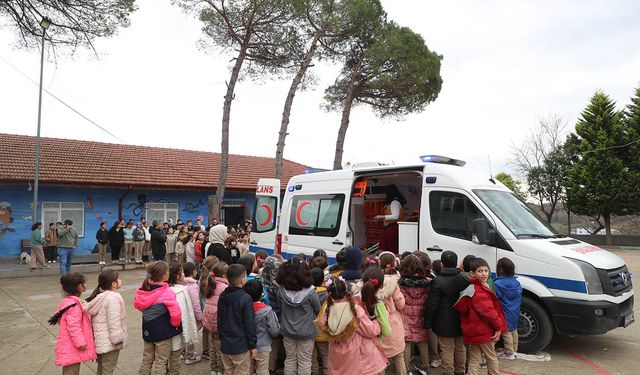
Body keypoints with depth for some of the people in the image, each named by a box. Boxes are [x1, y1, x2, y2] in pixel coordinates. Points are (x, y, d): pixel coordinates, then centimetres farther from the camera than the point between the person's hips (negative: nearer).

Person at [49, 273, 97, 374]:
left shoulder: (67, 301, 9)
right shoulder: (73, 305, -24)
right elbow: (74, 326, -26)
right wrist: (81, 343, -21)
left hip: (69, 346, 11)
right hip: (72, 347, -11)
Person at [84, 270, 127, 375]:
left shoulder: (99, 296, 7)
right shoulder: (113, 298, -22)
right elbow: (114, 321, -24)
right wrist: (118, 339, -16)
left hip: (100, 340, 9)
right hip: (109, 342, -9)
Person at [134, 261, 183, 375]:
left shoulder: (143, 290, -7)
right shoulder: (167, 293, -26)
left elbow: (137, 304, 11)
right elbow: (176, 314, -28)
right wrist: (175, 324, -8)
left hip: (148, 330, 6)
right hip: (163, 331, -6)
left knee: (147, 359, 23)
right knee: (161, 361, 10)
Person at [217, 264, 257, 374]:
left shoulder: (222, 297, 2)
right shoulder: (245, 299, -19)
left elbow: (219, 321, 11)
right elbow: (250, 324, -15)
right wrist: (253, 346, -6)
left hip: (225, 346, 6)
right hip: (241, 347, -6)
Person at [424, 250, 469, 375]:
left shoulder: (438, 282, -19)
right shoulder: (464, 279, -2)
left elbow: (432, 305, -17)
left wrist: (428, 323, -8)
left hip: (445, 324, -6)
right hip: (460, 321, 6)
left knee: (447, 350, 4)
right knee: (460, 348, 20)